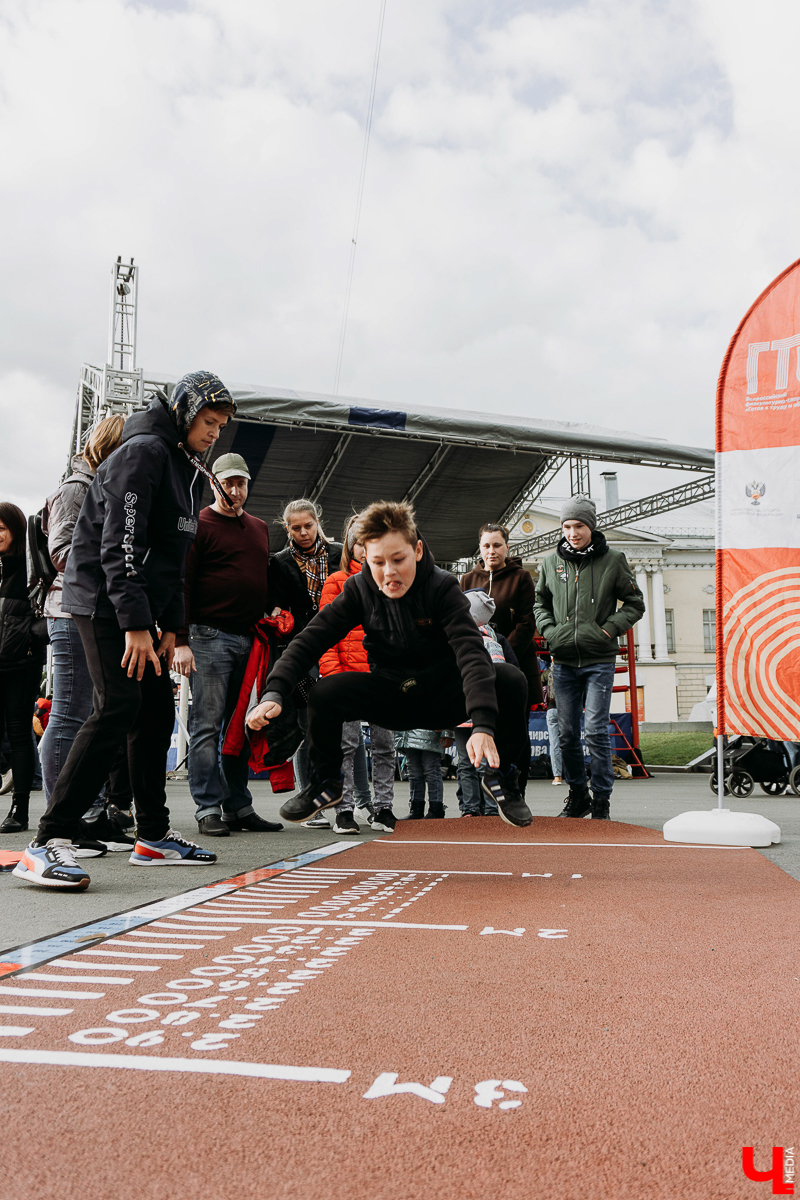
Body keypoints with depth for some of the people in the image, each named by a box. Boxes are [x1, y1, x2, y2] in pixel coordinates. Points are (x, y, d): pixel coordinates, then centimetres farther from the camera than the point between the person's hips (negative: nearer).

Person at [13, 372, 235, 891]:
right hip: (103, 600, -10)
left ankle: (154, 837, 17)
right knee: (119, 707, -19)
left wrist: (170, 625, 14)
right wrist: (135, 624, -25)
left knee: (158, 710, 8)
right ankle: (48, 843, -18)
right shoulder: (144, 451, -11)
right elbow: (120, 544, -21)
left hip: (141, 605, 10)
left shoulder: (187, 469, 20)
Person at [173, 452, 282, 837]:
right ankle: (209, 809, 0)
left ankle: (239, 807, 12)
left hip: (250, 639, 6)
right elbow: (182, 585, -6)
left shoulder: (259, 528, 19)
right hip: (209, 637, -6)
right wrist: (181, 641, -14)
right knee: (207, 725, -4)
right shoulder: (200, 525, 0)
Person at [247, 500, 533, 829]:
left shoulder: (442, 587, -19)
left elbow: (470, 651, -33)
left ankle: (501, 776, -2)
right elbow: (310, 640, -14)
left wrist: (482, 725, -48)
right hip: (390, 697, 2)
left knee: (510, 680, -28)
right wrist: (274, 692, -32)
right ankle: (326, 782, 4)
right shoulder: (359, 590, -11)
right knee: (324, 694, -25)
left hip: (443, 696, -1)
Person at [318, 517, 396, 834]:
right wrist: (332, 672, -10)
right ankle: (344, 809, 6)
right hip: (349, 675, -3)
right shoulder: (337, 582, 6)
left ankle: (383, 808, 16)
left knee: (384, 743, 7)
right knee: (347, 744, -1)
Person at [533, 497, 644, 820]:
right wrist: (549, 631, 3)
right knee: (567, 733, 7)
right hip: (563, 661, 3)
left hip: (599, 660, -3)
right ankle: (578, 795, 22)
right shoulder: (551, 562, 7)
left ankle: (602, 799, 6)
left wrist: (610, 629, -7)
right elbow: (540, 602, 20)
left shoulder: (613, 560, -1)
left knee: (596, 729, -8)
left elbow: (635, 604, 7)